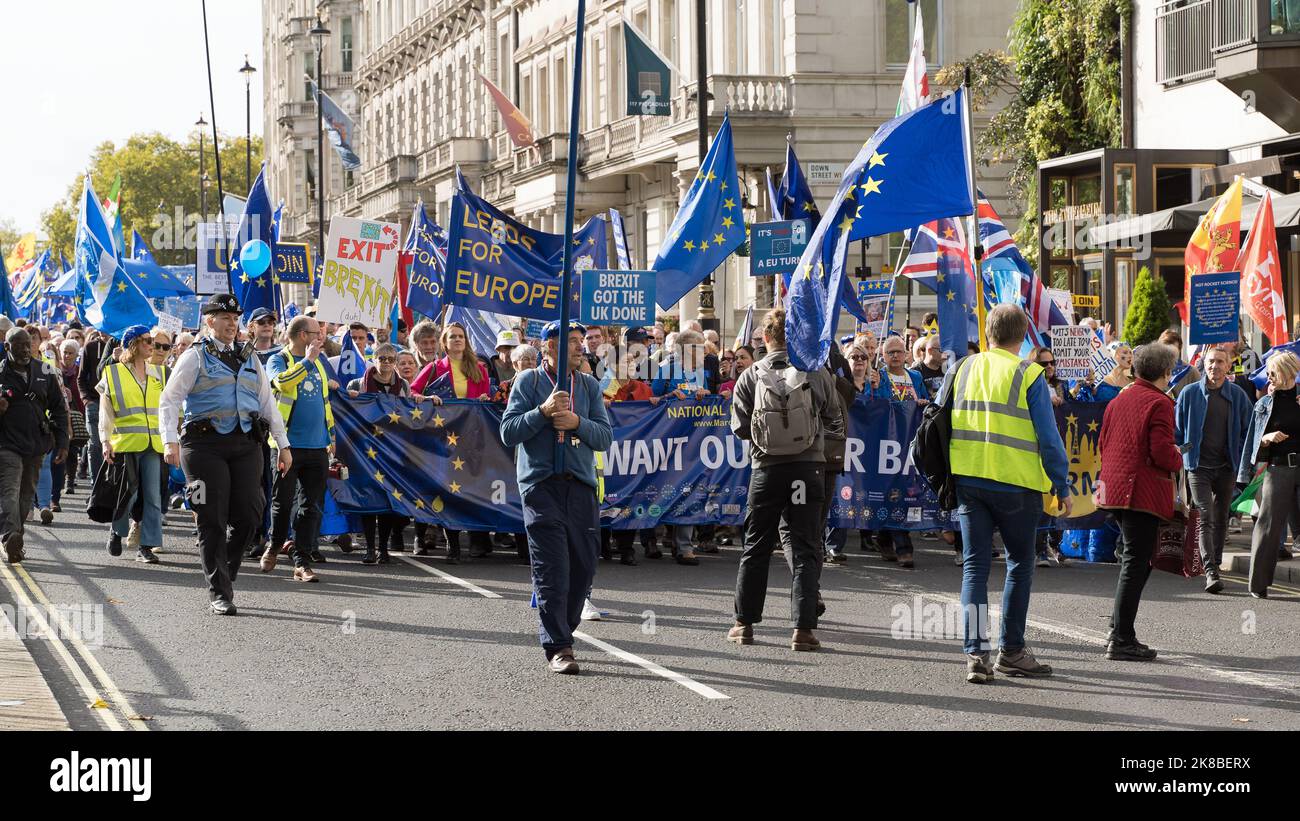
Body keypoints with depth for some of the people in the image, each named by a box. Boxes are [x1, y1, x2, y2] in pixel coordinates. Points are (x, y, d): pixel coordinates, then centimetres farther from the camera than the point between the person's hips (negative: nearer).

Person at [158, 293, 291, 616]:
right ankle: (218, 593, 1)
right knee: (213, 520, -4)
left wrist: (283, 445, 16)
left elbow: (268, 404, 22)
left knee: (248, 515, -5)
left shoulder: (250, 360, 19)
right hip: (205, 445, -4)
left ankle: (225, 573, 19)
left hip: (246, 444, 4)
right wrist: (170, 442, -10)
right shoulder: (195, 358, 5)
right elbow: (169, 401, 1)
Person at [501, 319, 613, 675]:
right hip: (541, 485, -4)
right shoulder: (529, 381, 5)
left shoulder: (589, 385, 14)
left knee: (583, 566, 5)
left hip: (581, 485, 4)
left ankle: (561, 630, 23)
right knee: (552, 568, -9)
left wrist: (577, 423, -9)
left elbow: (605, 436, 9)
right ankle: (557, 647, -9)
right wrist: (543, 411, -13)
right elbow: (508, 432, -1)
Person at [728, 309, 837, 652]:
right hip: (807, 468, -1)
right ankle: (803, 628, -5)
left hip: (766, 469, 1)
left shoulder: (751, 376, -6)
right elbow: (831, 417, 7)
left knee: (756, 546, 14)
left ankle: (744, 623, 19)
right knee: (804, 548, 3)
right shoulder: (817, 373, -5)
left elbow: (740, 427, -4)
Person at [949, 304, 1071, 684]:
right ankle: (1011, 650, 13)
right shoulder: (1028, 375, -6)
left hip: (966, 479, 3)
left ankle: (976, 653, -4)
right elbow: (1048, 436, -7)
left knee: (975, 564, 5)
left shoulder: (962, 369, 7)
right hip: (1015, 483, -3)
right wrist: (1062, 486, 1)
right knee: (1020, 563, 12)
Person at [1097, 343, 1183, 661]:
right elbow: (1162, 453, -18)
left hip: (1114, 489, 8)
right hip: (1143, 491, -8)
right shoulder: (1159, 403, -11)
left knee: (1133, 559, 19)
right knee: (1136, 563, -5)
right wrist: (1178, 460, 2)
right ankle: (1121, 640, -6)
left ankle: (1119, 631, 19)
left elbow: (1103, 444, 17)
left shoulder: (1117, 401, 14)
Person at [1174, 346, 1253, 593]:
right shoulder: (1190, 394, 0)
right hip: (1199, 466, -3)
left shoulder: (1238, 396, 4)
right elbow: (1177, 428, 8)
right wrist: (1181, 453, 2)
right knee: (1206, 519, -12)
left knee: (1221, 519, 11)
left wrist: (1240, 457, 3)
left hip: (1226, 467, 3)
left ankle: (1215, 565, 24)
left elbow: (1247, 429, 11)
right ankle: (1210, 573, -20)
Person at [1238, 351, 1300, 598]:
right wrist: (1268, 438, -9)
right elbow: (1254, 443, 11)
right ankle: (1259, 583, 6)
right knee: (1269, 525, -1)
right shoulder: (1265, 404, 10)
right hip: (1278, 468, 1)